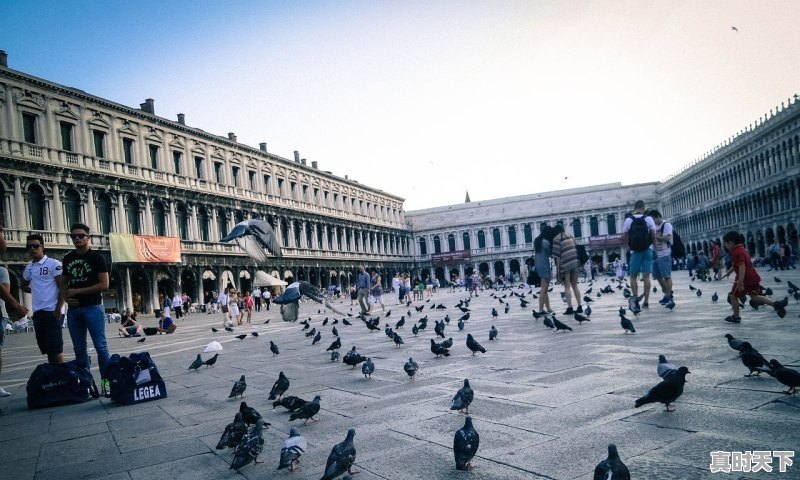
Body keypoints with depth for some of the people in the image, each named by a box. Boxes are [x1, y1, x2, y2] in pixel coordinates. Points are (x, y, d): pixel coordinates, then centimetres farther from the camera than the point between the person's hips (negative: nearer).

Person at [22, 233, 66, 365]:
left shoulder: (53, 264, -5)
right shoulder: (28, 268, 15)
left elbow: (63, 288, -9)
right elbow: (24, 286, 32)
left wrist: (58, 309, -17)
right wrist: (35, 290, 12)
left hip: (52, 311, -7)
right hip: (37, 312, 7)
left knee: (56, 349, -7)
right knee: (47, 349, 11)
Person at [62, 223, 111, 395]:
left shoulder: (97, 258, -4)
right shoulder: (68, 259, 12)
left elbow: (104, 284, -10)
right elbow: (65, 282, 22)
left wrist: (77, 291, -11)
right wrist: (66, 296, 1)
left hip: (93, 307, -6)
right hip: (73, 309, 6)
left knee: (100, 346, -6)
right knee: (79, 348, 10)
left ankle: (106, 381, -1)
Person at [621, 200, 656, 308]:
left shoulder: (628, 220, -2)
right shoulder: (649, 219, -1)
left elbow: (623, 238, -1)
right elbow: (654, 236, -3)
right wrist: (653, 246, 14)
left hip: (635, 252, -1)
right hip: (647, 251, 1)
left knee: (633, 276, 8)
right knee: (646, 276, 3)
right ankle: (646, 301, 3)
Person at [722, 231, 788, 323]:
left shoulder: (736, 252, -17)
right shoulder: (741, 249, 17)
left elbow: (742, 266, -28)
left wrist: (740, 280, -34)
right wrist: (728, 272, 38)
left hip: (746, 279, -10)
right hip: (753, 277, 10)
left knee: (733, 296, 4)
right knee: (754, 296, 16)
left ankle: (736, 317, 11)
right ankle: (776, 304, 0)